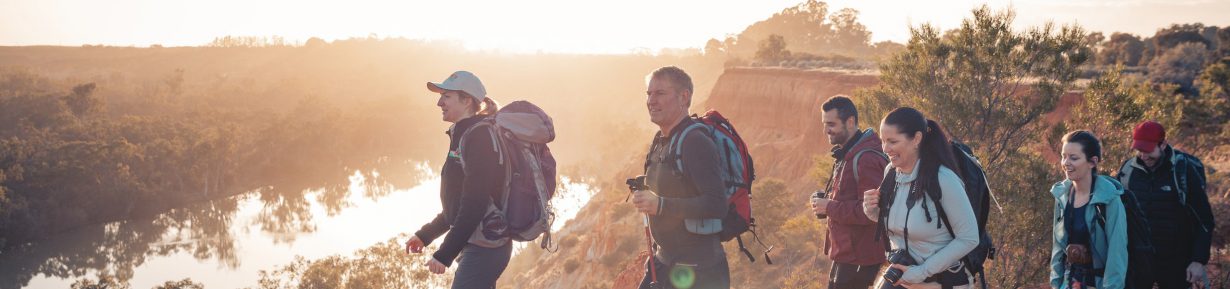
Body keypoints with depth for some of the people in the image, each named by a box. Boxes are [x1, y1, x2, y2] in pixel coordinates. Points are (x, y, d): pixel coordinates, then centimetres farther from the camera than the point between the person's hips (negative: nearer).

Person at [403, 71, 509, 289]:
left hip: (484, 246, -10)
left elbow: (474, 204, -23)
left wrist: (445, 254, -21)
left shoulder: (479, 136, -15)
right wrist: (425, 235, 20)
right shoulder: (464, 136, 17)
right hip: (478, 245, 10)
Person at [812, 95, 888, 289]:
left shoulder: (867, 159, -21)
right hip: (846, 252, 10)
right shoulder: (847, 155, 13)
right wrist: (824, 201, 4)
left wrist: (830, 208, -20)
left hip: (858, 257, -10)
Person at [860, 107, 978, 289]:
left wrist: (922, 272, -19)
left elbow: (969, 239, -18)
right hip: (901, 274, 6)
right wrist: (872, 211, -6)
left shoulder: (943, 179, -21)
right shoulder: (891, 173, -2)